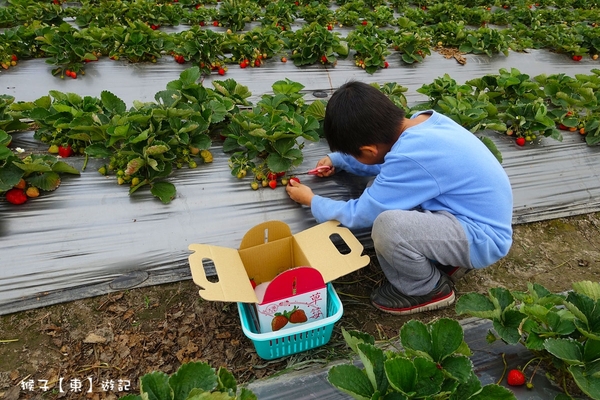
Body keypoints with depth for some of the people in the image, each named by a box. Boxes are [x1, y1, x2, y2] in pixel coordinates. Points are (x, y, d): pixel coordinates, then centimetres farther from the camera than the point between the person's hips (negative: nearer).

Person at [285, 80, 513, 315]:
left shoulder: (411, 158, -30)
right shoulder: (422, 121, -4)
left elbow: (359, 215, -17)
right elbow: (385, 161, 18)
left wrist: (311, 200, -1)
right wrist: (337, 159, 14)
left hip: (483, 237, -9)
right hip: (474, 215, 9)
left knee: (387, 226, -31)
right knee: (381, 187, 6)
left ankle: (430, 289, 0)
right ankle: (438, 259, 13)